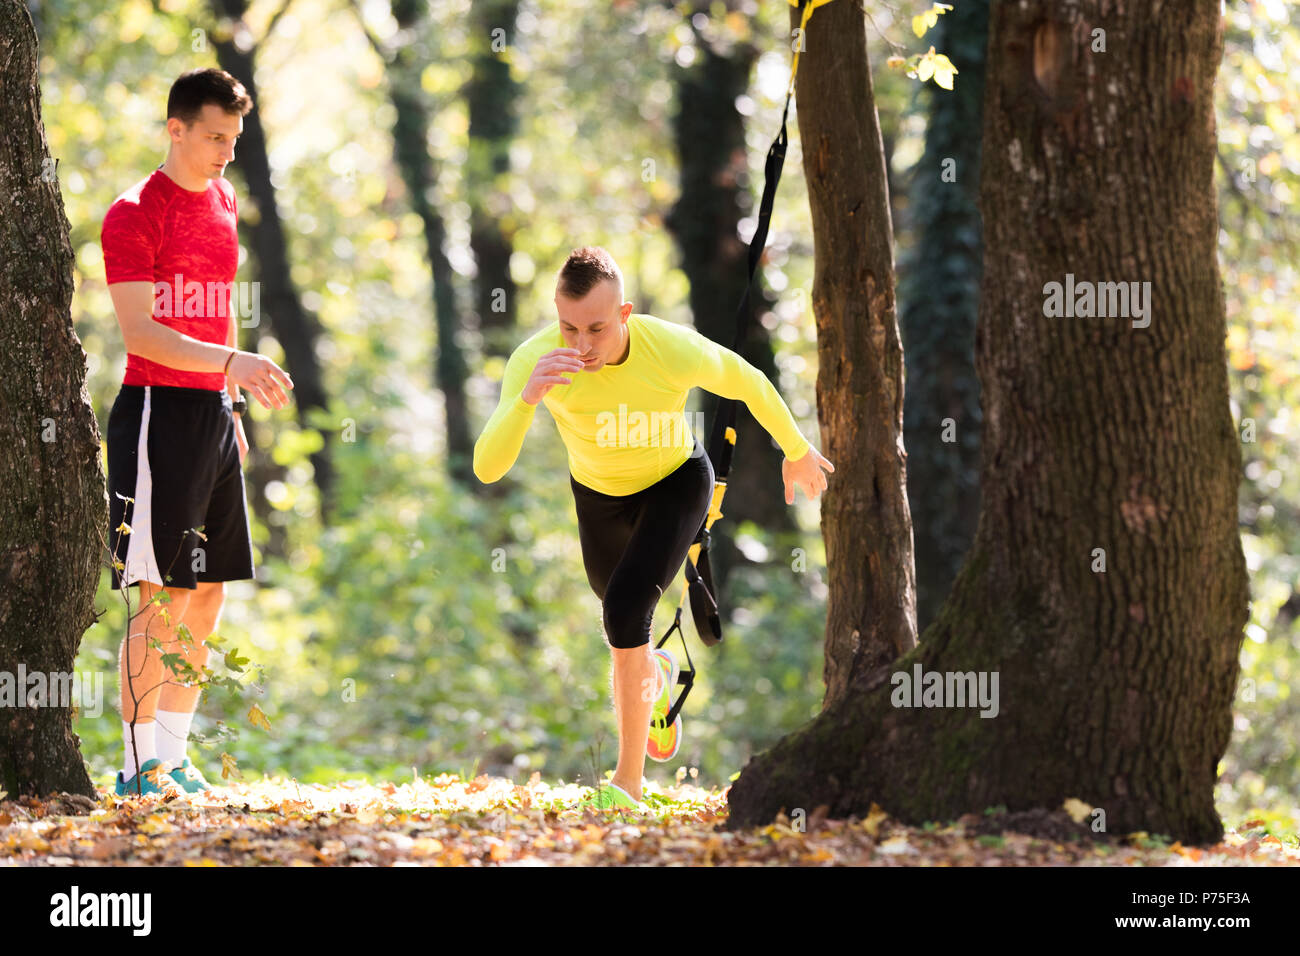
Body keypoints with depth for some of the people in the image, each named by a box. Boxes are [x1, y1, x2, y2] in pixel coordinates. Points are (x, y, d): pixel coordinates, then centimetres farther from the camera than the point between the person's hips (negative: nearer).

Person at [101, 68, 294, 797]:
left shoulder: (223, 203, 14)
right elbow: (141, 333, -17)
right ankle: (140, 765, -4)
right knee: (164, 593, -9)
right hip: (158, 409, -8)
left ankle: (174, 757, 15)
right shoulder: (135, 213, -10)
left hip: (213, 410, 8)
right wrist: (232, 362, -28)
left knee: (209, 594, 9)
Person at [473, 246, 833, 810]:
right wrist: (525, 398, -61)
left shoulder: (676, 351, -38)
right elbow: (487, 469, -43)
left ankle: (629, 782, -12)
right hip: (598, 489, 3)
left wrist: (796, 451, 2)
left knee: (625, 610, -24)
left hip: (676, 482, -3)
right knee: (625, 620, 26)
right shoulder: (535, 361, -36)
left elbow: (751, 384, -15)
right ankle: (656, 676, 64)